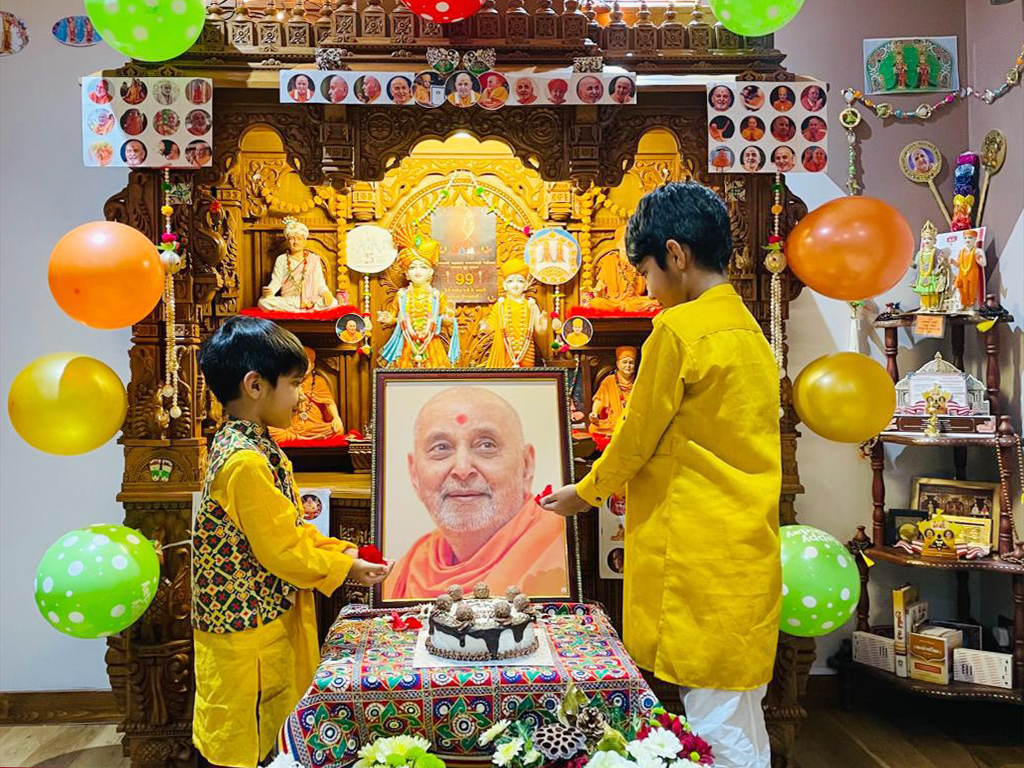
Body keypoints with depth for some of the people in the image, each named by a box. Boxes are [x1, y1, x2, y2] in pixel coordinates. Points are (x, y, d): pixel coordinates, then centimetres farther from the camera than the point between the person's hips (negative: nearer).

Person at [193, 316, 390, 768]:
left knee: (270, 730, 22)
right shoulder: (246, 462, -26)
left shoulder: (248, 444, 6)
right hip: (246, 632, -9)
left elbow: (289, 528, 12)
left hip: (269, 619, 9)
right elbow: (282, 551, -22)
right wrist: (342, 568, -10)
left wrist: (337, 550, 3)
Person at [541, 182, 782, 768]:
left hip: (701, 561, -9)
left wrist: (585, 493, 10)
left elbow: (636, 437, -8)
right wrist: (621, 484, 23)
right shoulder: (749, 330, 13)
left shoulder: (679, 329, -15)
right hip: (748, 554, 9)